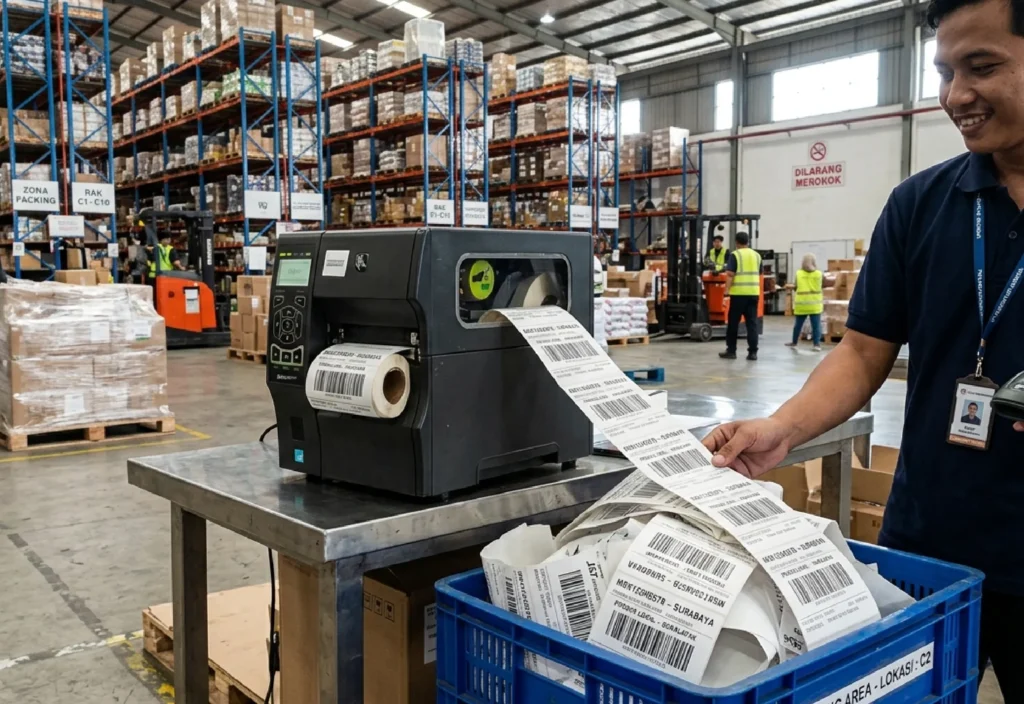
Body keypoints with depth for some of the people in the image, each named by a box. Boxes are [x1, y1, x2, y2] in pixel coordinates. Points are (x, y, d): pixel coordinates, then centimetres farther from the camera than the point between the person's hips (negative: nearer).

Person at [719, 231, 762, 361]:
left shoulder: (735, 255, -4)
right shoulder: (757, 255, 12)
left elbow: (730, 274, -13)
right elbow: (759, 274, 19)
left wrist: (727, 290, -12)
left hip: (739, 293, -4)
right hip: (753, 293, 4)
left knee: (733, 323, 5)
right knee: (752, 323, 5)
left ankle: (731, 351, 10)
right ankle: (753, 352, 3)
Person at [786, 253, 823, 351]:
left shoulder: (799, 274, -2)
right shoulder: (819, 274, -2)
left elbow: (796, 287, 0)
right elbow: (820, 287, 6)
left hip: (801, 304, 1)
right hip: (815, 304, -1)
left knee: (798, 324, 13)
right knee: (816, 325, 0)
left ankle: (794, 342, 27)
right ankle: (817, 344, -4)